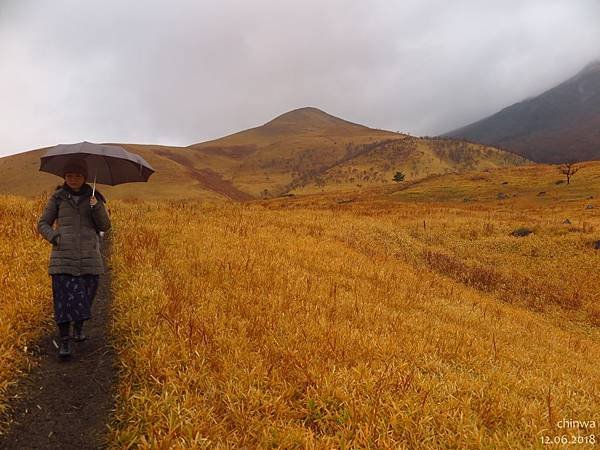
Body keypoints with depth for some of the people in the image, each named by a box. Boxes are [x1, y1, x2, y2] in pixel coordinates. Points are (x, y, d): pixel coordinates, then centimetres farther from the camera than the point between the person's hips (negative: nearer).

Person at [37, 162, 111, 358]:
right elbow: (43, 223, 9)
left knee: (85, 294, 6)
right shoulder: (57, 197, 7)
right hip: (64, 255, -1)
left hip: (89, 255, 1)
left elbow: (105, 226, 3)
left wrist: (97, 208, -14)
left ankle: (79, 326, 33)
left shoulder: (94, 198, 8)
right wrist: (52, 236, -11)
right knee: (64, 296, -7)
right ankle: (64, 341, -3)